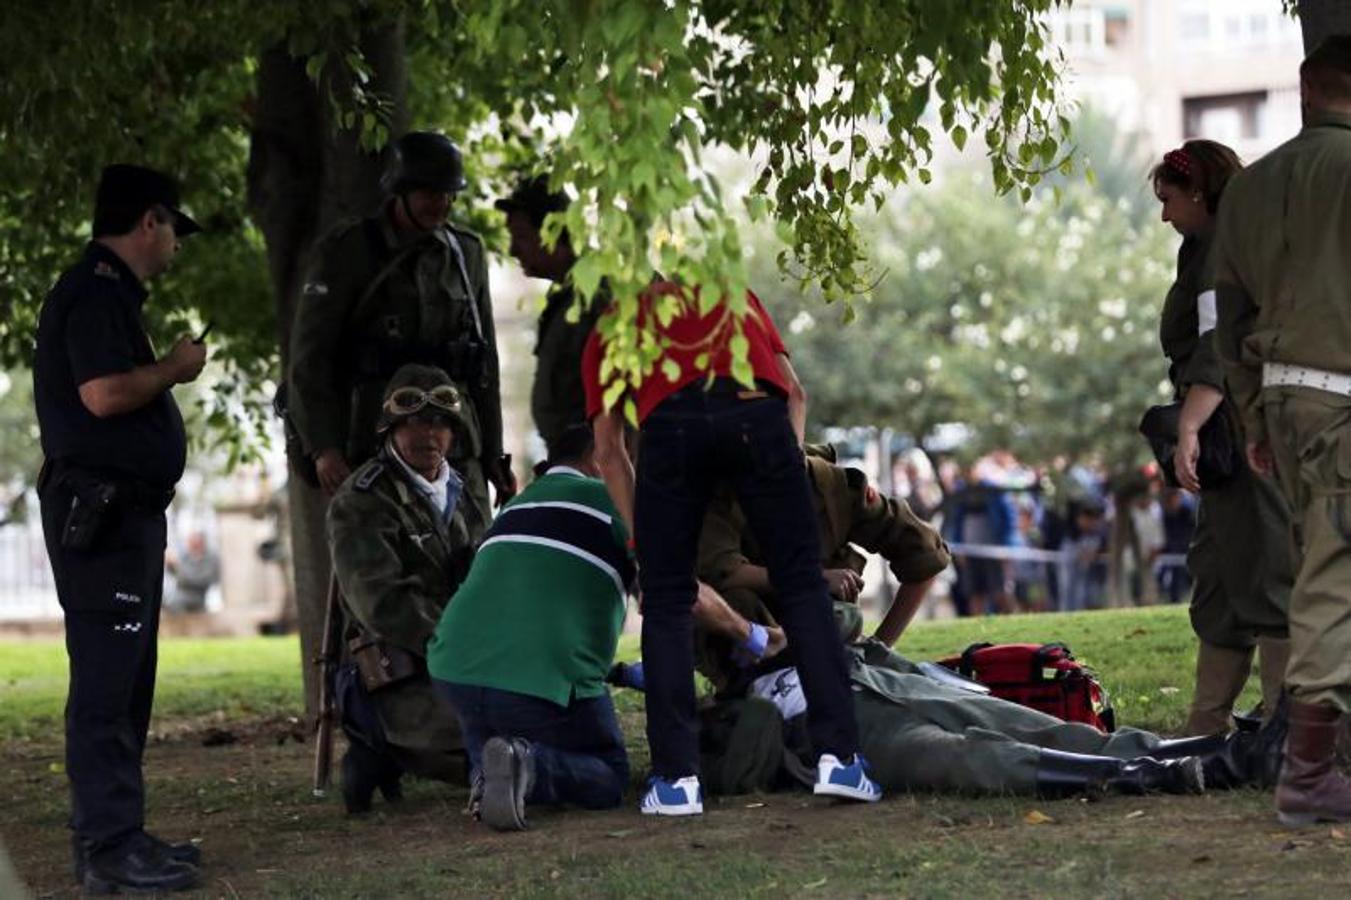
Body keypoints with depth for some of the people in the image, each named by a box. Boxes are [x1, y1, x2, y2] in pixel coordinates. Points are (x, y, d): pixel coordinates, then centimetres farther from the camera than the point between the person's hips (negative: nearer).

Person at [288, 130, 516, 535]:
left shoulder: (465, 254, 15)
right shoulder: (348, 251, -1)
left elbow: (486, 363, 20)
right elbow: (309, 354, -4)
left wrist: (493, 455, 16)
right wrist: (323, 447, -14)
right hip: (373, 448, -4)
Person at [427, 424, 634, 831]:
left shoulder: (515, 506, 28)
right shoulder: (608, 501, 7)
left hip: (455, 669, 6)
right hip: (548, 673, -6)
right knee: (609, 778, 12)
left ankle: (489, 768, 0)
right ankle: (528, 763, -18)